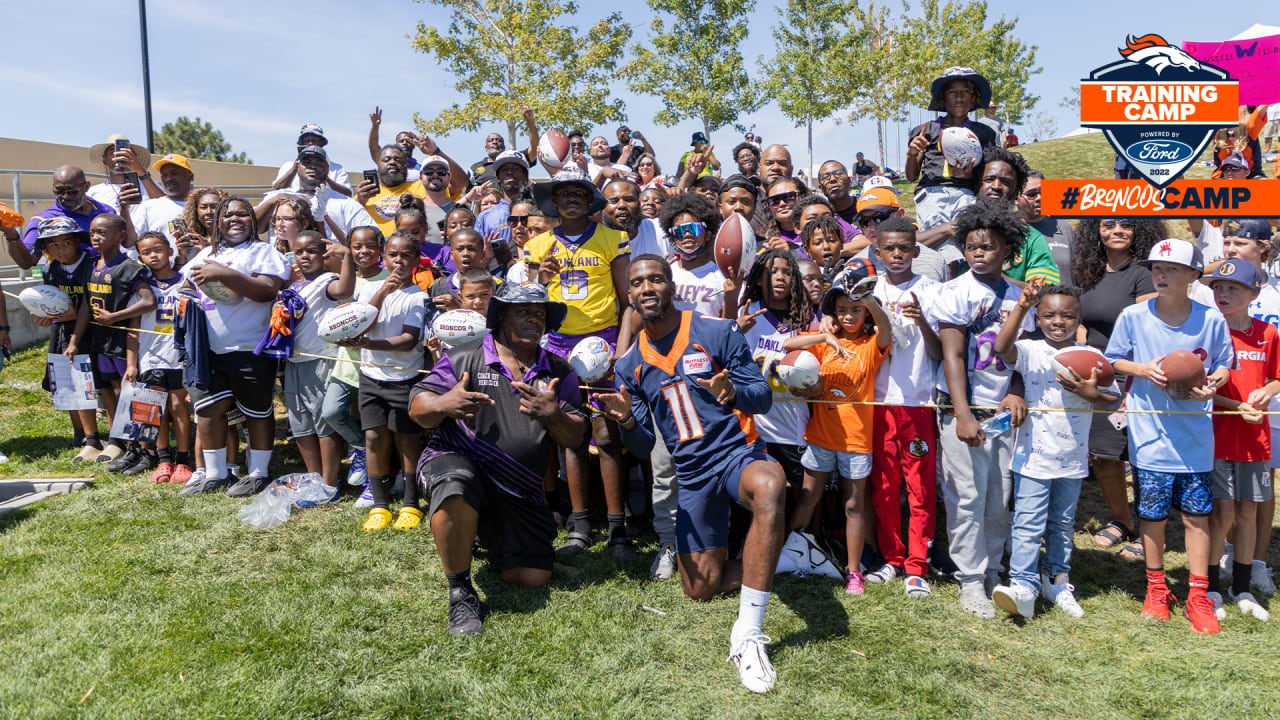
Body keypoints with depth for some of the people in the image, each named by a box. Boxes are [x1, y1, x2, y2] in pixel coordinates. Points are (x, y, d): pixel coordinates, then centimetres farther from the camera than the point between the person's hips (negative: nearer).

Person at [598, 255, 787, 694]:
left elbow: (764, 397, -6)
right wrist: (627, 422, -18)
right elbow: (643, 447, 6)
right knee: (700, 589, 1)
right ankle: (764, 563, 33)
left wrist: (734, 393, -30)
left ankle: (747, 635, -35)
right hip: (693, 473, 4)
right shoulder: (629, 366, 5)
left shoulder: (718, 333, -5)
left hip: (736, 451, -4)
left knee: (768, 488, -41)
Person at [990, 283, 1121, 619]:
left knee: (1062, 525, 17)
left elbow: (1114, 400, 3)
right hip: (1033, 456, -3)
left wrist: (1091, 394, -19)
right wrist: (1020, 307, -36)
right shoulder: (1030, 352, -6)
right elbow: (1001, 348, -28)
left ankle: (1057, 582, 32)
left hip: (1072, 460, 4)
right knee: (1028, 523, -7)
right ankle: (1023, 586, -5)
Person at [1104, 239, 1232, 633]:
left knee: (1197, 514, 7)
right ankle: (1156, 589, 28)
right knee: (1152, 514, 9)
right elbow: (1113, 360, 5)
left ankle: (1198, 597, 20)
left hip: (1195, 435, 1)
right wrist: (1144, 370, -13)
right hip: (1150, 434, 0)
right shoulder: (1133, 316, -6)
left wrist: (1211, 386, -12)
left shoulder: (1212, 320, -4)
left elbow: (1223, 364, 8)